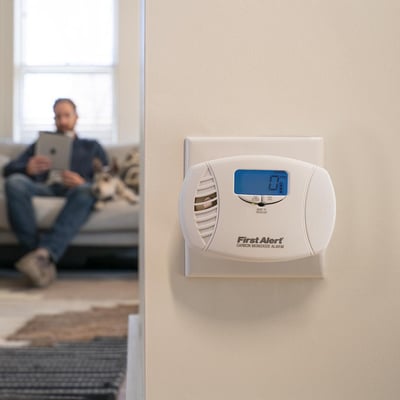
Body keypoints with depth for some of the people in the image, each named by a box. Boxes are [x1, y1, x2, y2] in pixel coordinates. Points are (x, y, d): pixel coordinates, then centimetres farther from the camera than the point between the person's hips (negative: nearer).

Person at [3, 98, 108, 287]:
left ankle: (44, 253, -53)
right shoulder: (40, 144, 31)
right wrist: (28, 168, -9)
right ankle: (45, 262, -43)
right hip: (43, 188, 2)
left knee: (85, 190, -39)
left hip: (75, 190, -1)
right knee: (14, 182, -33)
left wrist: (83, 183, -11)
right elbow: (9, 169, 17)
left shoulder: (92, 147, 28)